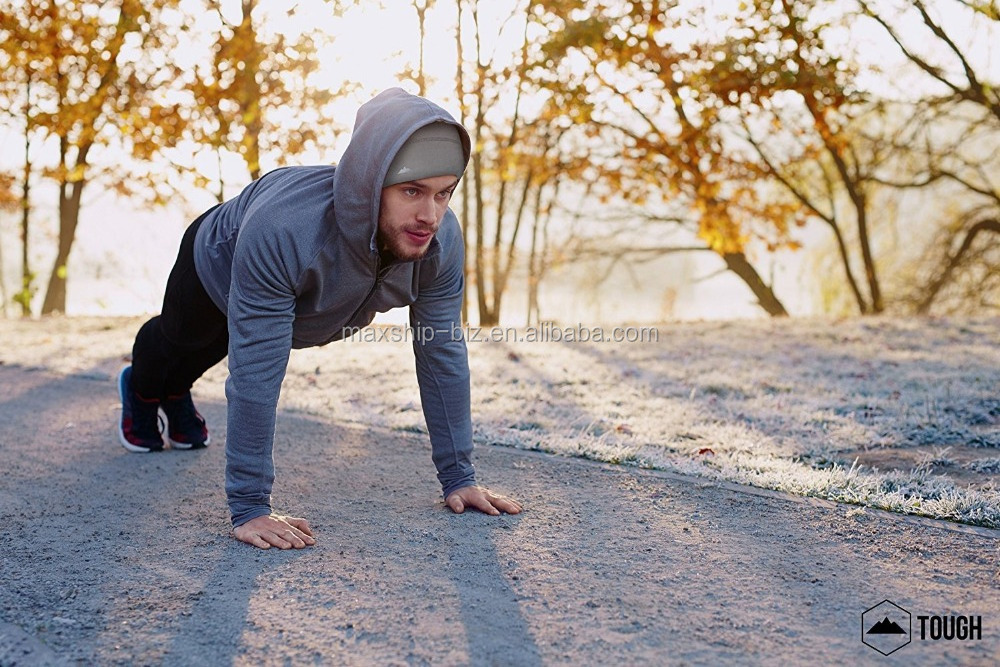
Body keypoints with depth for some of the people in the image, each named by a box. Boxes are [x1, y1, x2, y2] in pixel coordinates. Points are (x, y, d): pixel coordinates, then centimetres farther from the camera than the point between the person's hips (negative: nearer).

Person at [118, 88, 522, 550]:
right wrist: (248, 507, -46)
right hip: (217, 264, -3)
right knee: (179, 338, 31)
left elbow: (443, 354, -28)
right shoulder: (282, 233, -53)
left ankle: (177, 394, 68)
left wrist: (458, 476, -24)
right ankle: (142, 392, 66)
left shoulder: (441, 240, -39)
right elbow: (256, 377, -49)